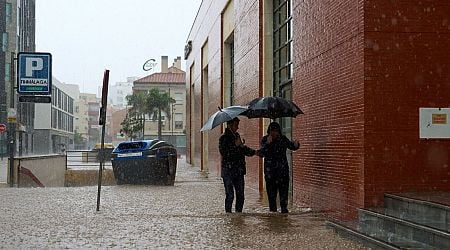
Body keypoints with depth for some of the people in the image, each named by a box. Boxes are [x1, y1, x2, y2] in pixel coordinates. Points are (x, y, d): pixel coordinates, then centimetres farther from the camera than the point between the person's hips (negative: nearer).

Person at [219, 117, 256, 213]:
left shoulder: (237, 136, 15)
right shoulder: (224, 138, -7)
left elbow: (243, 150, 26)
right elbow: (224, 153, -18)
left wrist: (254, 152, 12)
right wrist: (235, 145, -20)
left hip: (239, 171, 7)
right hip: (228, 171, -7)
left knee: (240, 195, 6)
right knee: (230, 195, -3)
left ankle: (239, 213, 15)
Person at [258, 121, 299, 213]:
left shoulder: (283, 139, 3)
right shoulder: (265, 140, -2)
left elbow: (292, 146, 19)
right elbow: (260, 154, -14)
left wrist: (295, 144, -5)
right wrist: (267, 143, -26)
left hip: (283, 170, 1)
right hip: (270, 171, -1)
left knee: (284, 190, -3)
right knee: (271, 192, 2)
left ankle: (284, 209, 3)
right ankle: (273, 210, 9)